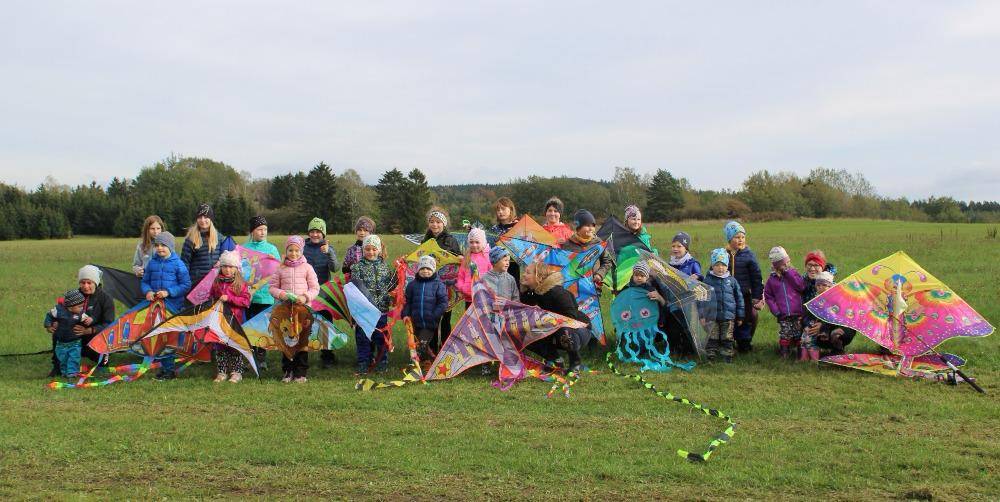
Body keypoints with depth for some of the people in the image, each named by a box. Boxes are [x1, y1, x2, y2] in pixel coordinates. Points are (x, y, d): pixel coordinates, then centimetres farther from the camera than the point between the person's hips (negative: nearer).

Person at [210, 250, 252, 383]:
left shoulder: (241, 284, -3)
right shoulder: (216, 283, 9)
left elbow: (246, 301, -10)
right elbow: (211, 298, 21)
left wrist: (229, 298, -17)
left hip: (235, 319, -4)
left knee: (236, 345, 1)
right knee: (220, 346, 7)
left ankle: (236, 372, 10)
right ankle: (222, 372, 16)